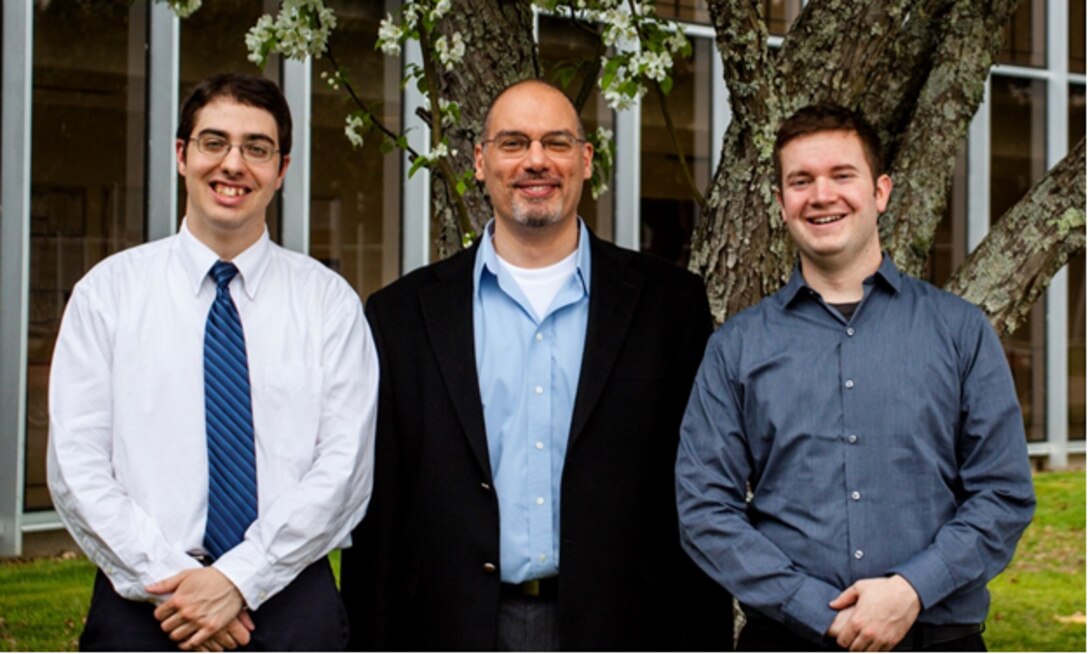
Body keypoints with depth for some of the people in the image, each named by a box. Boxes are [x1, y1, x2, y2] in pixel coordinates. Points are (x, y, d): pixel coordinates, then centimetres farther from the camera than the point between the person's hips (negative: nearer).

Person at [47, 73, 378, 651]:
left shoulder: (328, 300, 3)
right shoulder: (107, 292, 3)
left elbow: (343, 464, -5)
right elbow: (77, 468, -3)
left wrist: (238, 579, -14)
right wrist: (172, 581, -12)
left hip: (290, 605, 0)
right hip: (142, 605, 0)